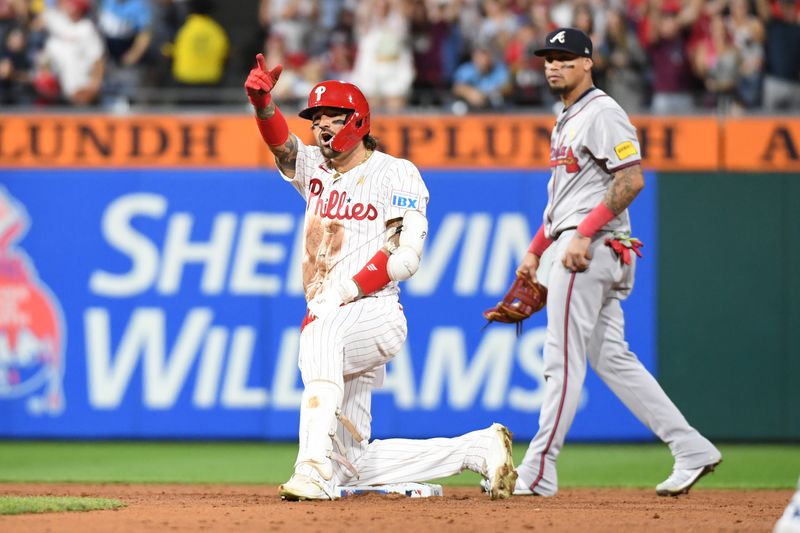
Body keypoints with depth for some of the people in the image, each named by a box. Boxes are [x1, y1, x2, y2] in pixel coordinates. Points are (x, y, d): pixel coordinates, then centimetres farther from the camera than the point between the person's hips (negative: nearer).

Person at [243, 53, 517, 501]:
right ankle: (478, 448, 20)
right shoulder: (317, 172, 19)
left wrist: (343, 297, -18)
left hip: (376, 316, -8)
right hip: (327, 323, 8)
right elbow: (282, 144, -2)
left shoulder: (396, 174, 0)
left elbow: (407, 256, -11)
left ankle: (315, 463, -50)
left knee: (323, 333, -42)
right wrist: (263, 102, -23)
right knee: (353, 466, 4)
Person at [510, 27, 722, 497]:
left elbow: (631, 179, -20)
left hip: (591, 248, -10)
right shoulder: (566, 121, 21)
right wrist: (536, 249, 22)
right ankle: (692, 451, 7)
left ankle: (538, 473, -6)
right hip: (575, 247, 10)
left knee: (563, 359, -8)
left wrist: (583, 233, -23)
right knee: (612, 360, 8)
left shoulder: (602, 113, -10)